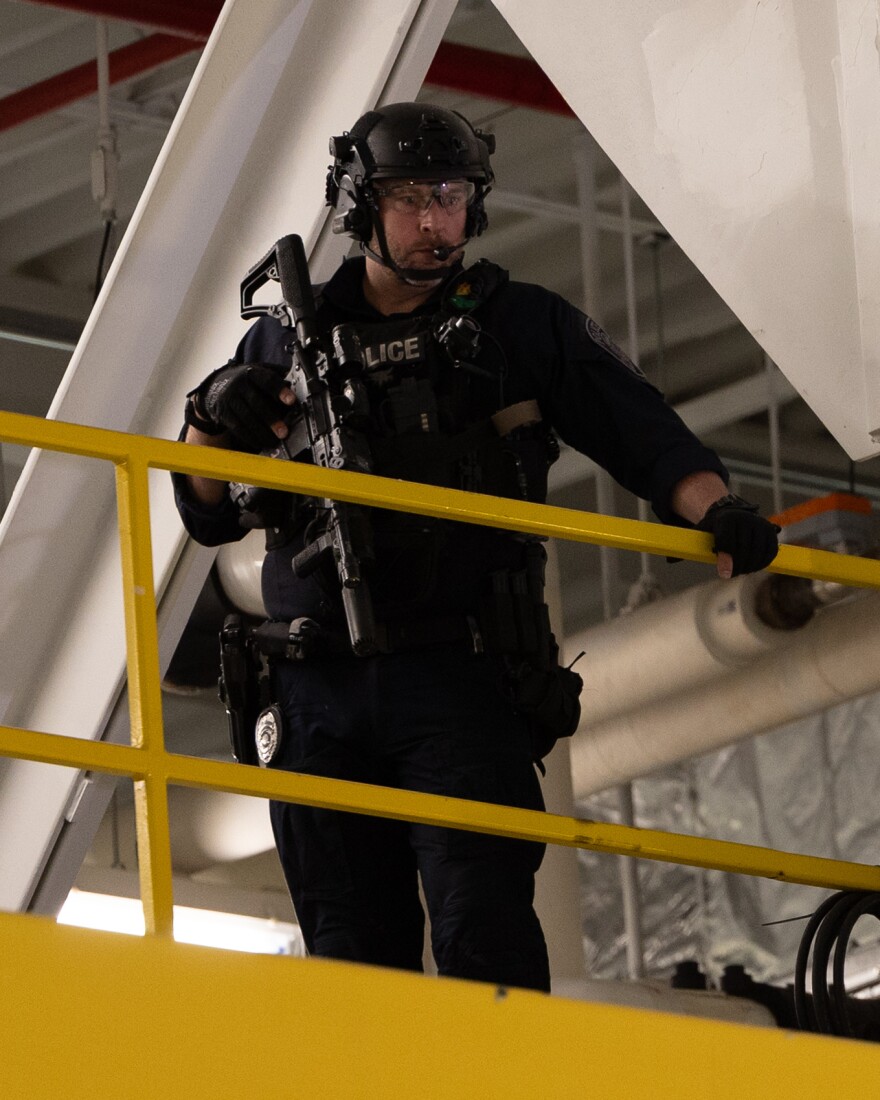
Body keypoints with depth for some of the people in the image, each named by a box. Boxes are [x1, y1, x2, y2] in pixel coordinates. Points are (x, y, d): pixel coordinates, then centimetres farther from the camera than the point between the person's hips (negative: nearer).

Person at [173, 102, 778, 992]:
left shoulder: (523, 326, 12)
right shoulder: (289, 342, 15)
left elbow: (639, 433, 7)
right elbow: (208, 518, 16)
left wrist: (715, 508, -13)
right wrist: (212, 421, -5)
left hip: (463, 683, -2)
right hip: (320, 688, 2)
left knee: (482, 926, -15)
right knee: (352, 947, 2)